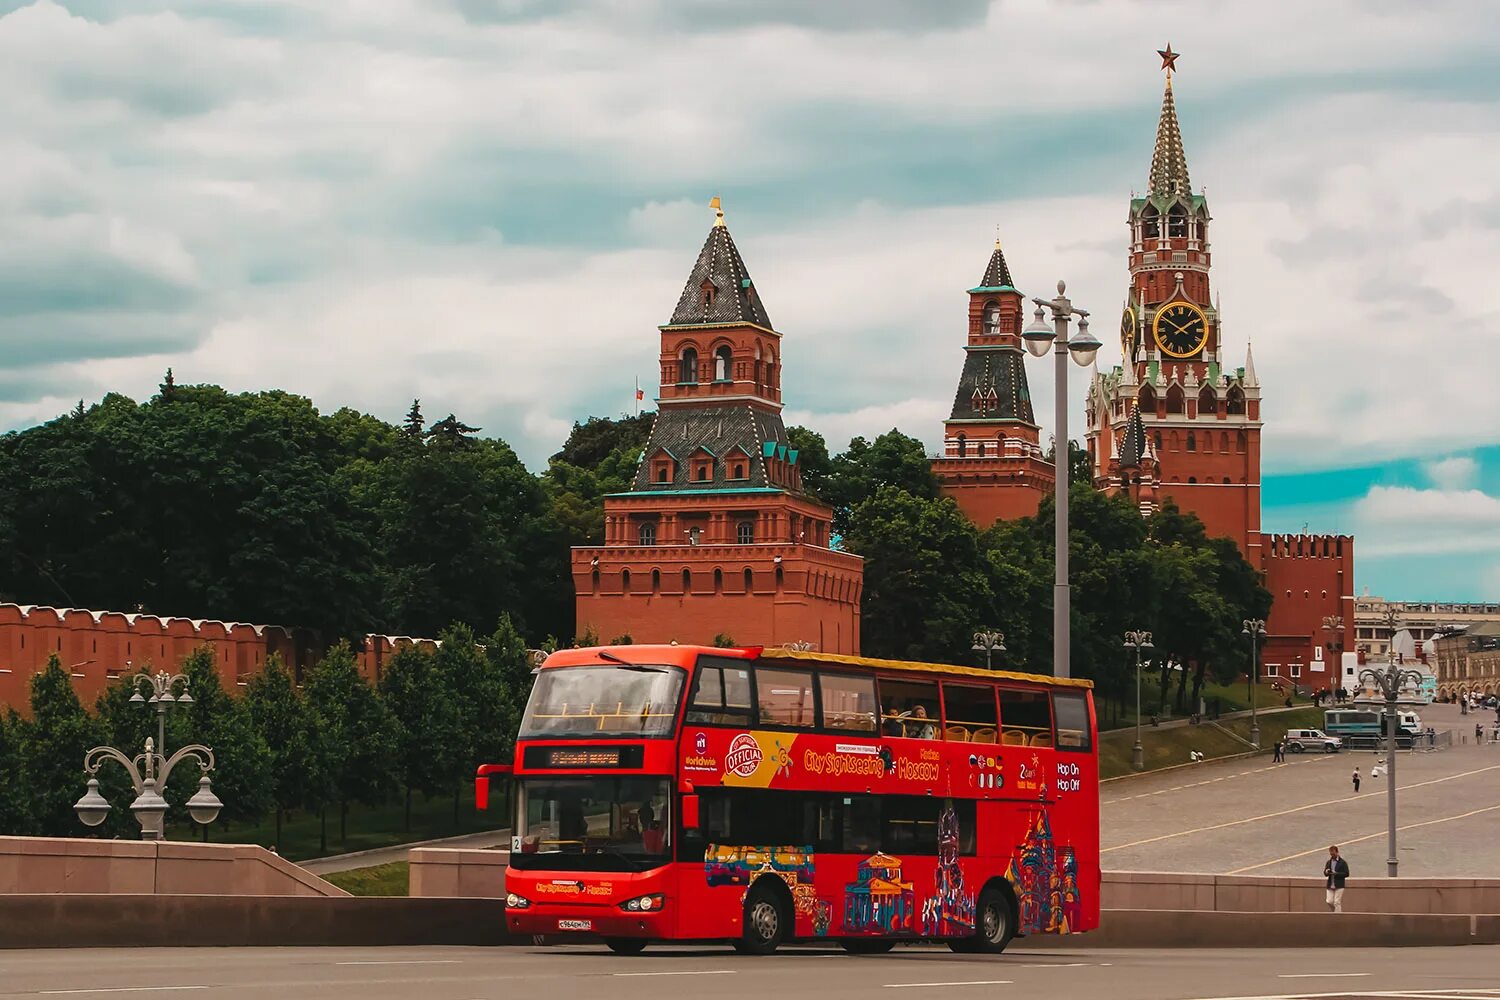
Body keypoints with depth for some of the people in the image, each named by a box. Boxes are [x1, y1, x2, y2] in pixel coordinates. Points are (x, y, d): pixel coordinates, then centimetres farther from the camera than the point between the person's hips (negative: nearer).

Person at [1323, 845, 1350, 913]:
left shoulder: (1343, 863, -3)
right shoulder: (1328, 862, 12)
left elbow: (1346, 874, -8)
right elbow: (1325, 874, 13)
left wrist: (1336, 873, -20)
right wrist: (1326, 872, -11)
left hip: (1339, 886, -5)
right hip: (1330, 886, 5)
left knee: (1337, 903, -6)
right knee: (1329, 902, 0)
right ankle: (1338, 912, 23)